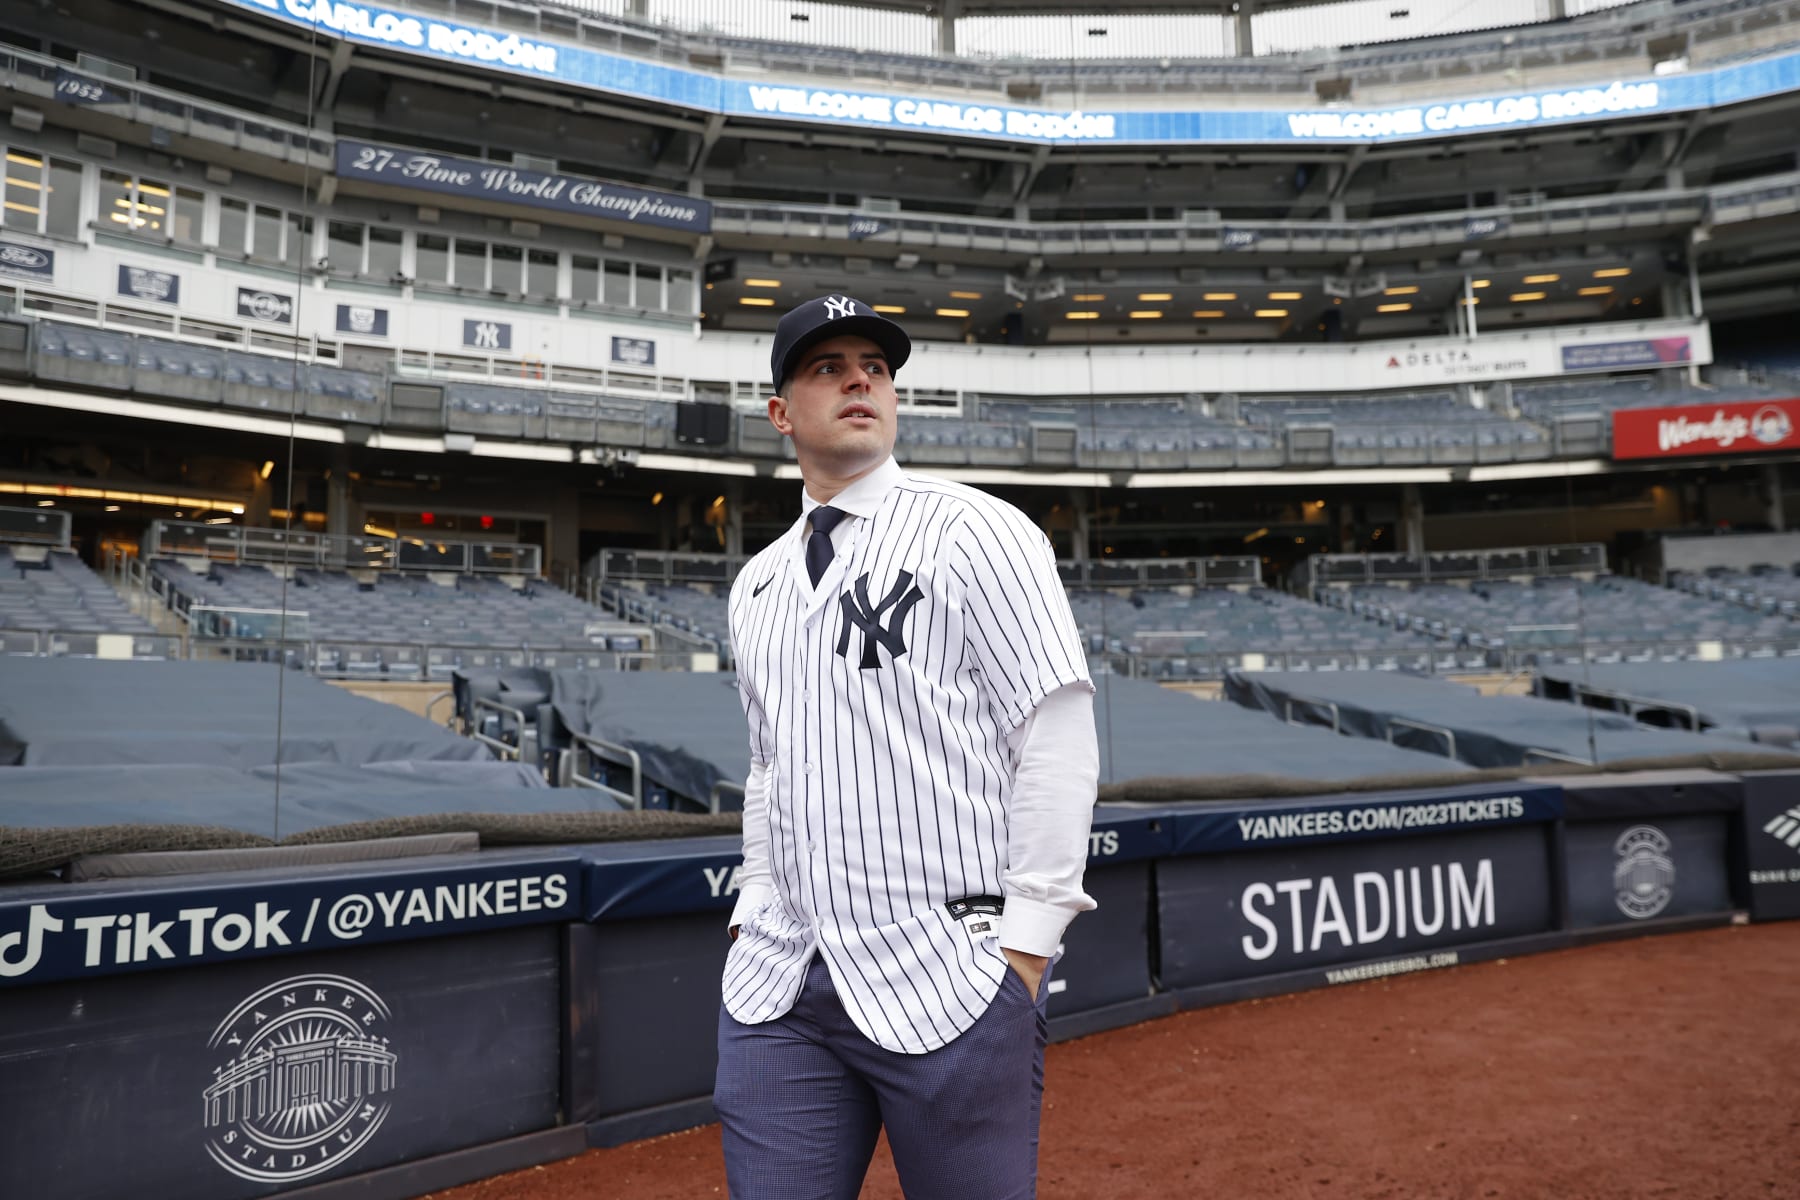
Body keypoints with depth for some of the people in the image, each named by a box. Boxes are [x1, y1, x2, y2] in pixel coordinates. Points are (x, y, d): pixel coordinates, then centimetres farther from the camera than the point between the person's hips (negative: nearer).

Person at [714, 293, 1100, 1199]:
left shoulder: (977, 531, -4)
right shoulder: (756, 584, 15)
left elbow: (1060, 737, -10)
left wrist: (1023, 946, -13)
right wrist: (754, 910, 13)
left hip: (948, 979, -5)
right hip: (780, 985, 6)